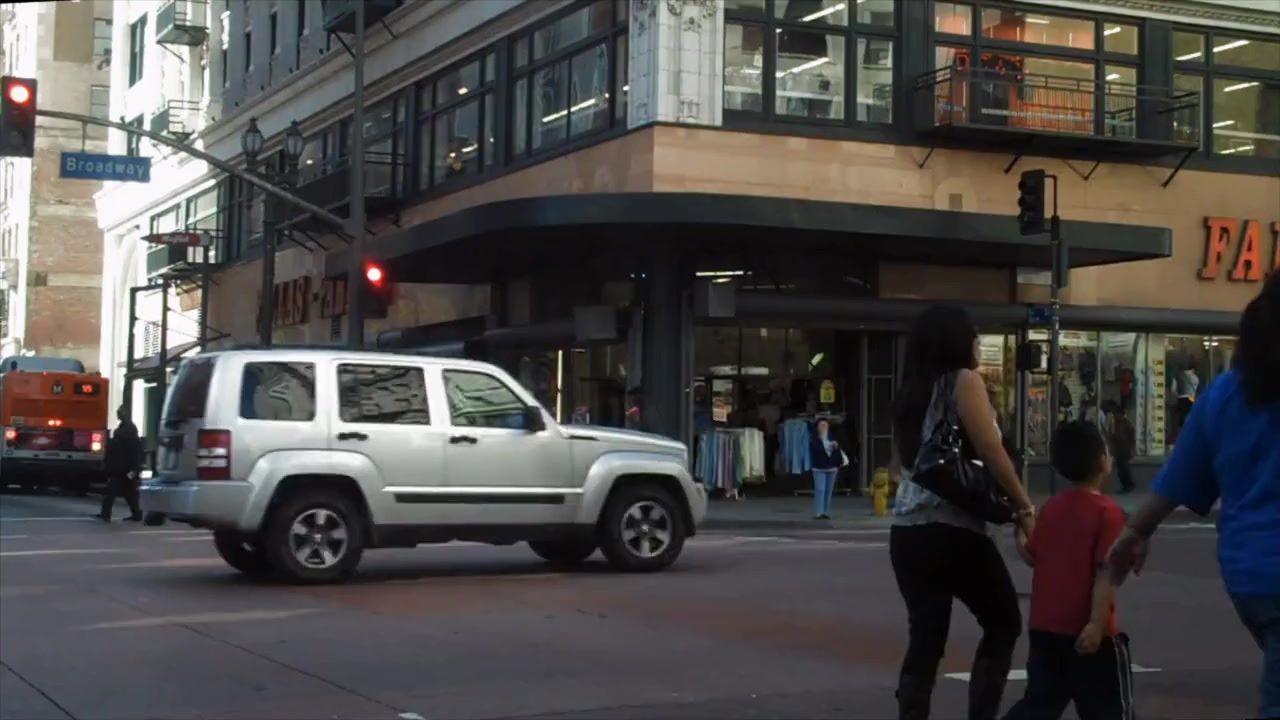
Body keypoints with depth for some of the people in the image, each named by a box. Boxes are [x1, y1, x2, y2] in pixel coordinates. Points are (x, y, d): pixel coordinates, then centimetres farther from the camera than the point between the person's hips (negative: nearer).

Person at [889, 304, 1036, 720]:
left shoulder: (911, 391, 16)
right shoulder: (964, 381, -4)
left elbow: (912, 458, 15)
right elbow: (990, 452, -10)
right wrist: (1023, 505, -1)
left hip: (907, 531, 6)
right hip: (953, 529, -6)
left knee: (925, 637, 7)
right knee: (1004, 624, 11)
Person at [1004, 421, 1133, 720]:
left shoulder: (1052, 507, 7)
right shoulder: (1107, 511, -13)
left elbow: (1032, 556, 16)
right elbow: (1104, 572, -20)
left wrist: (1019, 533, 36)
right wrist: (1097, 624, -25)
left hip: (1044, 627, 7)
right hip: (1085, 632, -7)